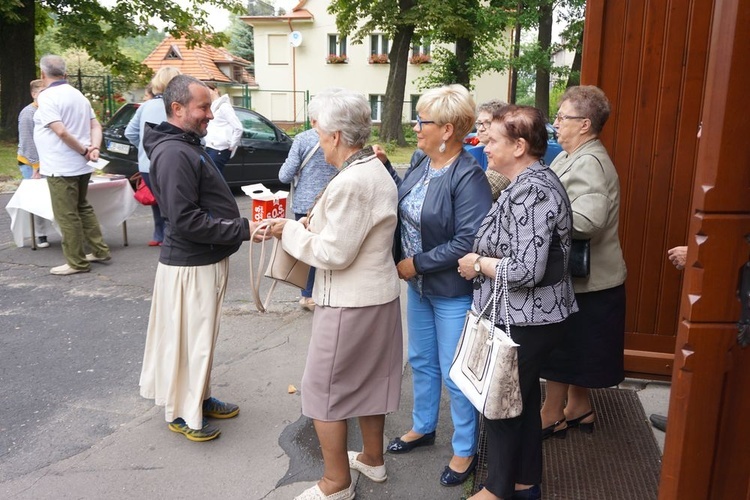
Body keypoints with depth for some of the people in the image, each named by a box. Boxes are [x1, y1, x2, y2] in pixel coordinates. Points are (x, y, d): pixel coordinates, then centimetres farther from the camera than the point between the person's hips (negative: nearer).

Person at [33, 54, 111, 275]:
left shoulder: (47, 97, -13)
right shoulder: (78, 95, 12)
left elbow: (60, 131, -23)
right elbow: (95, 125, 10)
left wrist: (83, 150, -13)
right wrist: (94, 148, -4)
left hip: (61, 168, -9)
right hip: (81, 166, 9)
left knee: (67, 216, -1)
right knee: (82, 208, 20)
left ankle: (77, 262, 5)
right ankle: (100, 250, 24)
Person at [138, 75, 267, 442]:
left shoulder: (188, 147, 12)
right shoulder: (174, 153, -21)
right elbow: (184, 220, -26)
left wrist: (242, 223, 11)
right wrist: (242, 230, -23)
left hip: (207, 260, 10)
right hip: (190, 265, -10)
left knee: (201, 336, 20)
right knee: (188, 339, 3)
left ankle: (199, 398, 35)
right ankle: (182, 413, 20)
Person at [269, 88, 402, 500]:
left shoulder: (350, 183, -25)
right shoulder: (376, 170, 7)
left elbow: (334, 253, -23)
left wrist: (291, 232, -10)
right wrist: (316, 224, 5)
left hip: (349, 303, -10)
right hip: (379, 293, 10)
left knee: (322, 388, 6)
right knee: (368, 380, 22)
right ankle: (372, 459, 40)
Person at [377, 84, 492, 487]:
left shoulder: (468, 177, -23)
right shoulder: (420, 160, 2)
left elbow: (468, 242, -28)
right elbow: (404, 203, 11)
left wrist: (417, 263, -22)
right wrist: (383, 165, 2)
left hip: (453, 292, -8)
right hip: (418, 285, 8)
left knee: (454, 374, 7)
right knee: (421, 361, 23)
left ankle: (465, 451, 29)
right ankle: (422, 427, 46)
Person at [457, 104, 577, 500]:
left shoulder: (530, 192, -24)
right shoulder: (533, 181, 9)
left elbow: (526, 270, -29)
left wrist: (478, 264, -16)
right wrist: (484, 259, 10)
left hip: (522, 321, -10)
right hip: (529, 316, 10)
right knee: (523, 398, 21)